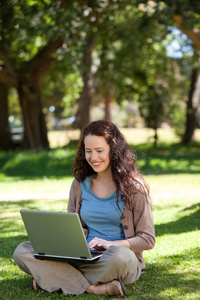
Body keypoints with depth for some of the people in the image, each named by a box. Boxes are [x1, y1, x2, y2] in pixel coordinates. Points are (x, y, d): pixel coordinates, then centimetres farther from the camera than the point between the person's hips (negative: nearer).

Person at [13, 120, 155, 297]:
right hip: (83, 258, 4)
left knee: (120, 255, -42)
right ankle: (91, 288, -29)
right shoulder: (79, 186, 12)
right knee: (22, 252, -17)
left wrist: (111, 244, -18)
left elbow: (148, 239, -2)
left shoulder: (133, 186, 0)